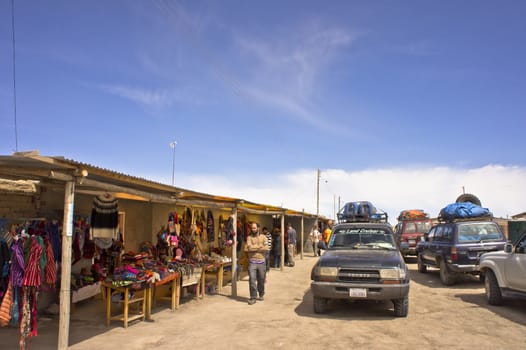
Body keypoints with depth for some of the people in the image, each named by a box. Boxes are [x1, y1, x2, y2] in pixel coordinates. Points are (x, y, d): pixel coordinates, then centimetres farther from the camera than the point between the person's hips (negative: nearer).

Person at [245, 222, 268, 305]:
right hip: (252, 262, -1)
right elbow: (247, 248, -11)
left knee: (261, 280, 10)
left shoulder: (263, 237, 6)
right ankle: (253, 297, -3)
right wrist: (259, 246, -9)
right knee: (252, 279, -9)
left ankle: (261, 294, 31)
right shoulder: (249, 238, 4)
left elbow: (266, 248, -9)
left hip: (261, 261, 1)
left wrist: (253, 248, -11)